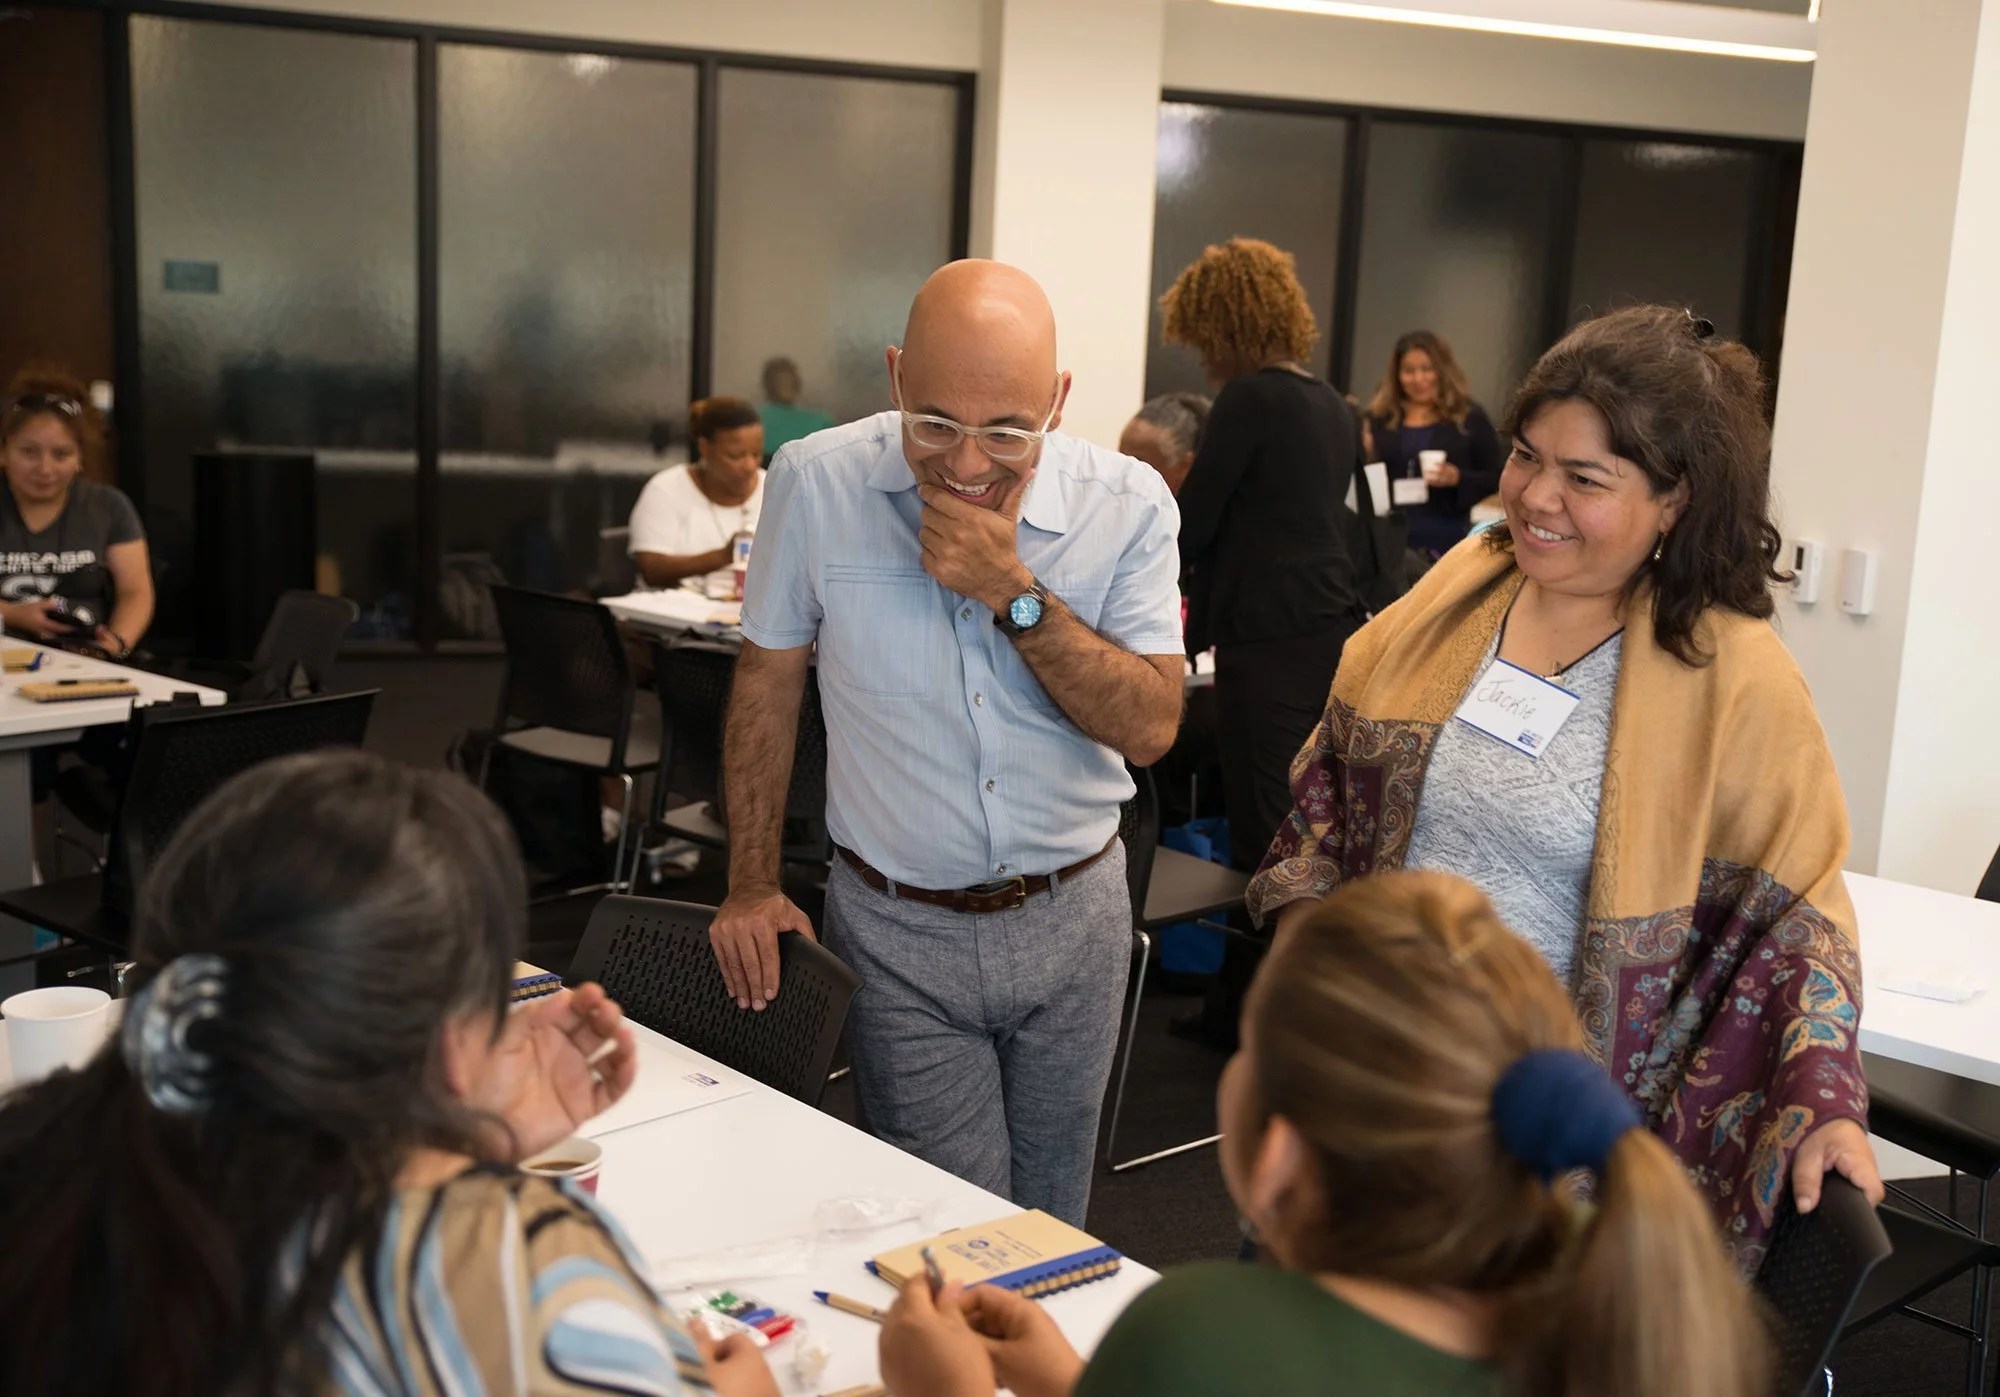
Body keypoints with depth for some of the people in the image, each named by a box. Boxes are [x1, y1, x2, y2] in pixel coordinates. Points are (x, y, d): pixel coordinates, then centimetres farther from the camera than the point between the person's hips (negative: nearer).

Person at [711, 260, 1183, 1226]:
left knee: (1051, 1228, 16)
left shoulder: (1126, 505, -10)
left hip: (1073, 918, 2)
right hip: (899, 932, -1)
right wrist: (751, 884, -1)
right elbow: (768, 683, 1)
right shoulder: (817, 483, -10)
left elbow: (1151, 728, -13)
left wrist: (1015, 593, -23)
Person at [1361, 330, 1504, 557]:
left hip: (1445, 541, -2)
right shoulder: (1380, 417, 8)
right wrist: (1363, 455, -9)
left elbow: (1496, 479, 2)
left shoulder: (1470, 418, 3)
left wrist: (1458, 478, -15)